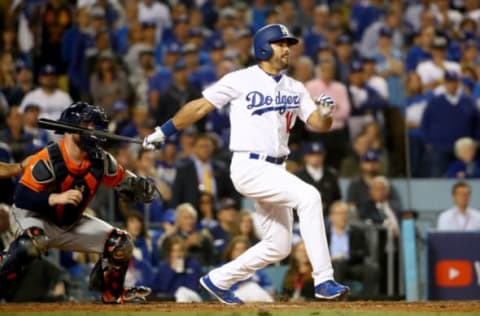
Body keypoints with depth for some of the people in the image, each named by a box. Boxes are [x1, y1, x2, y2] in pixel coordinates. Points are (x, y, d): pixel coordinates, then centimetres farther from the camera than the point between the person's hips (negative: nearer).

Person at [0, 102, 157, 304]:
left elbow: (122, 178, 5)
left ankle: (112, 293, 26)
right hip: (35, 217, -7)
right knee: (33, 241, -41)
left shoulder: (100, 160, -10)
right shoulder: (47, 160, -29)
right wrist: (57, 198, -44)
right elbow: (21, 198, -32)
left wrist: (138, 185, -19)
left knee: (121, 245, 1)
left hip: (72, 224, 7)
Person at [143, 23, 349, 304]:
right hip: (249, 167, -8)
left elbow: (319, 124, 4)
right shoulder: (241, 80, -5)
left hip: (276, 171, 8)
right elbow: (200, 107, 0)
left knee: (279, 247, 9)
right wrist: (163, 132, 2)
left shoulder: (295, 89, 11)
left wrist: (326, 112, -19)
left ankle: (218, 281, 27)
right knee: (308, 196, -27)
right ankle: (324, 281, -28)